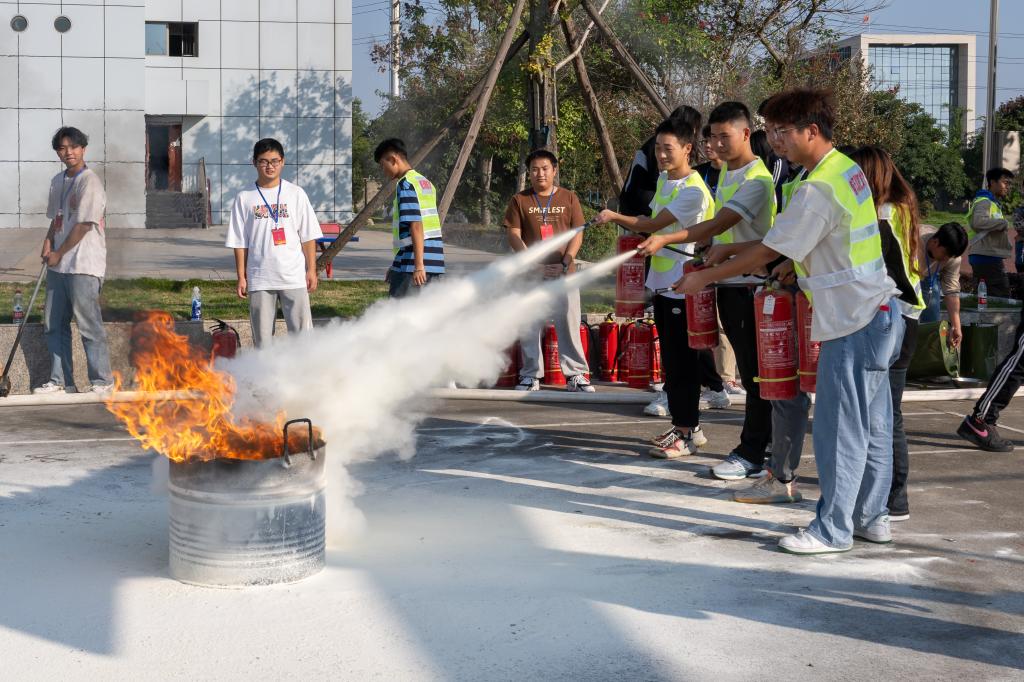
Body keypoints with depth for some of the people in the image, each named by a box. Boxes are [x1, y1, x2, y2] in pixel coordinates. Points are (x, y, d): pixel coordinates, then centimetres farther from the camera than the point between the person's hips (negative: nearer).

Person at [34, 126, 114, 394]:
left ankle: (102, 381, 2)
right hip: (58, 265, 9)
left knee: (89, 325, -6)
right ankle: (60, 381, 20)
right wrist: (48, 242, 4)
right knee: (53, 325, 12)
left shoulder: (90, 182, -12)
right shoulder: (58, 181, 14)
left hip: (84, 265, -9)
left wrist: (59, 254, -9)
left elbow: (83, 225, -15)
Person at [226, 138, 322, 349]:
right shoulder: (244, 198, 4)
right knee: (261, 334, 6)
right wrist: (241, 277, 2)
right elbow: (239, 242, 5)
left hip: (294, 276, -1)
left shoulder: (295, 193, 4)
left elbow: (308, 236, 5)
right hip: (259, 279, 1)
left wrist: (311, 270, 0)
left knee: (302, 331, -1)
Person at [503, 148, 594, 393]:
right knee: (530, 327, 2)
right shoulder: (520, 200, 6)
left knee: (569, 324, 0)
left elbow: (577, 234, 5)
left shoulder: (569, 198, 8)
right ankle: (531, 375, 11)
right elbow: (513, 236, 0)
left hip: (564, 273, 0)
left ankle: (576, 374, 7)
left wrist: (564, 264, -9)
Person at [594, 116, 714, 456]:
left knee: (682, 360, -5)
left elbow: (654, 224, -18)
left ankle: (688, 432, 1)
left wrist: (615, 217, -18)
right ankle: (682, 425, 24)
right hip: (662, 281, 9)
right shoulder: (663, 180, 11)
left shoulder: (693, 191, -17)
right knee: (670, 358, 14)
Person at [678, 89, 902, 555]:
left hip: (853, 323, -10)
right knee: (871, 424, 15)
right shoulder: (847, 169, 11)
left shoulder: (818, 189, -19)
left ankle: (832, 530, 5)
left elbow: (767, 252, -16)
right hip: (877, 313, 10)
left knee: (839, 428, -3)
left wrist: (706, 277, -8)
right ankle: (871, 517, 24)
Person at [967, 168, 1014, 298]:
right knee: (1002, 300, -16)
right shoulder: (984, 202, -9)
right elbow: (978, 221, -27)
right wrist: (1003, 223, -16)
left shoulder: (993, 203, 25)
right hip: (986, 258, -11)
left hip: (989, 259, 11)